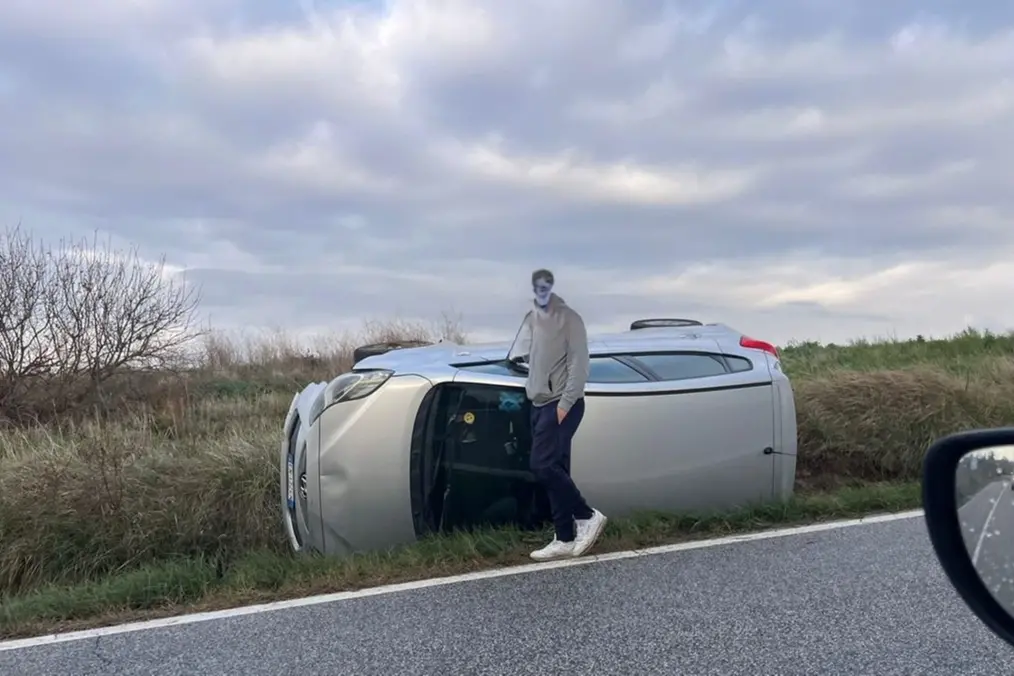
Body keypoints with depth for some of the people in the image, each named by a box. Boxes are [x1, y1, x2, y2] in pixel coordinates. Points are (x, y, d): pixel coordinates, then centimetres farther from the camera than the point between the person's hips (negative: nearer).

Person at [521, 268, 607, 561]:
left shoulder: (568, 318, -9)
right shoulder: (532, 319, 13)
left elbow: (579, 364, -13)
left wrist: (565, 403, -18)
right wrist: (532, 393, 14)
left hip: (561, 405, -7)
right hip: (540, 404, 8)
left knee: (542, 465, -15)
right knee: (555, 469, 7)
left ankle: (587, 516, 1)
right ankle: (565, 539, 12)